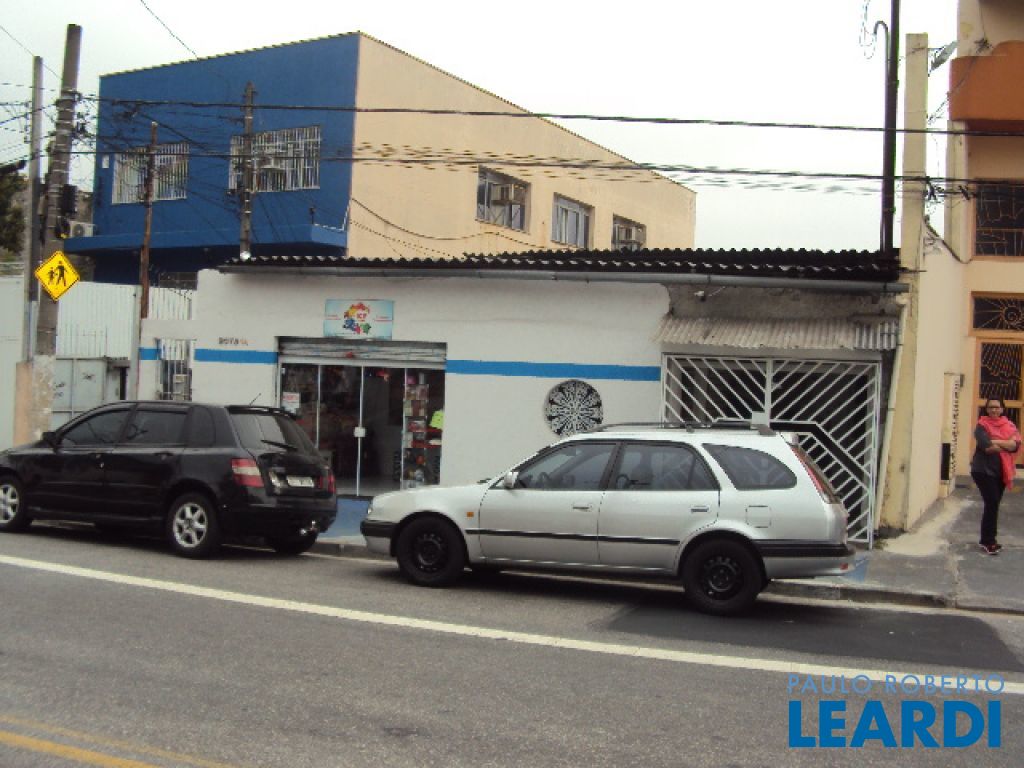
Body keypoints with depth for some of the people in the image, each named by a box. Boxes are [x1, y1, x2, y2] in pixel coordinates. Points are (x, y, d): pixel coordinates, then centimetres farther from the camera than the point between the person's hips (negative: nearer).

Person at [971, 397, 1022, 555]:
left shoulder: (1009, 426, 7)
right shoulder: (982, 426, -7)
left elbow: (1016, 445, -9)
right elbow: (987, 447, -20)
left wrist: (996, 442, -19)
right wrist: (1007, 445, -8)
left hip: (1001, 471, 6)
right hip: (984, 470, -5)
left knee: (993, 504, 11)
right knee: (992, 503, -11)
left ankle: (987, 539, 20)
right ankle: (988, 541, -3)